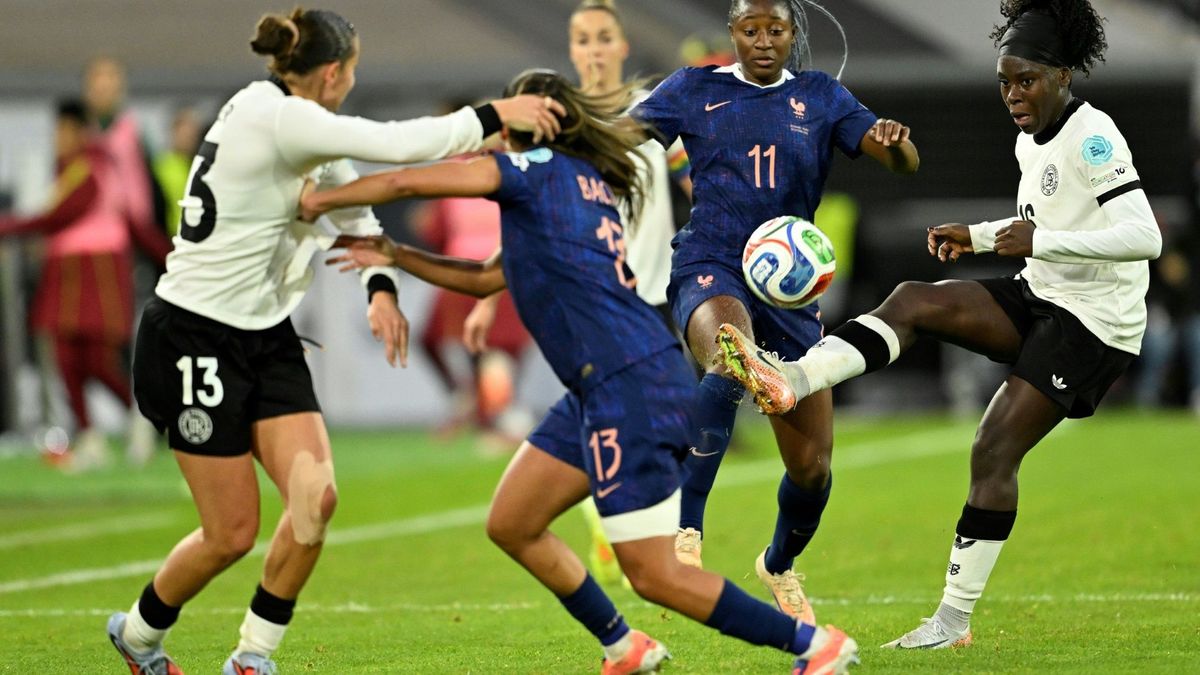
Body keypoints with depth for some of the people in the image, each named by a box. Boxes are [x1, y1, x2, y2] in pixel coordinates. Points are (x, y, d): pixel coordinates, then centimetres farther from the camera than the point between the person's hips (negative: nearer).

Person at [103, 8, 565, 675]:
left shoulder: (301, 127, 6)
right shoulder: (274, 117, -22)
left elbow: (352, 204, 18)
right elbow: (395, 144, -28)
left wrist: (382, 284, 2)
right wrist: (495, 115, -20)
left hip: (266, 335, 9)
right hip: (195, 338, -8)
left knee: (316, 498, -7)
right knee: (233, 532, -2)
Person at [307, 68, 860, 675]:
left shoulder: (539, 169, -5)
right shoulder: (583, 184, 21)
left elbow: (408, 182, -5)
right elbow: (485, 279, 30)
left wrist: (320, 199, 9)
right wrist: (393, 256, 26)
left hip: (629, 386, -10)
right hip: (599, 391, 10)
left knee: (655, 575, -8)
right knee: (511, 525, 15)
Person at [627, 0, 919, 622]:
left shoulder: (819, 97, 9)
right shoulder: (695, 89, 6)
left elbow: (904, 163, 0)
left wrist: (894, 141, -24)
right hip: (709, 269, -3)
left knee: (812, 466, 2)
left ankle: (779, 566, 33)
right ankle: (684, 530, -41)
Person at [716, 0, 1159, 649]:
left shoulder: (1091, 137, -19)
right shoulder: (1031, 141, 10)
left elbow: (1144, 236, -29)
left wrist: (1038, 242, -32)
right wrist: (976, 235, 13)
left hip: (1093, 321, -9)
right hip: (1039, 298, 9)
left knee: (994, 450, -14)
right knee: (912, 300, -11)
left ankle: (955, 618, -7)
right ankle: (790, 380, -27)